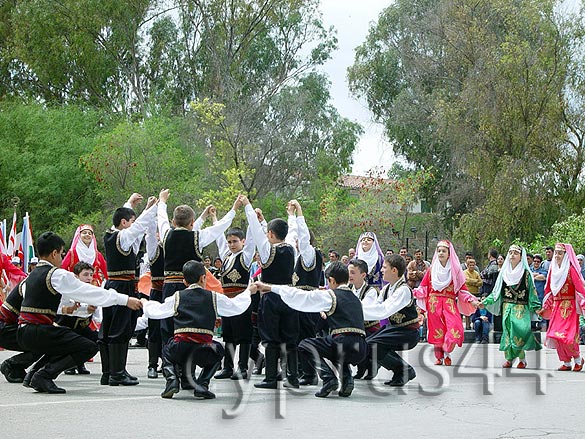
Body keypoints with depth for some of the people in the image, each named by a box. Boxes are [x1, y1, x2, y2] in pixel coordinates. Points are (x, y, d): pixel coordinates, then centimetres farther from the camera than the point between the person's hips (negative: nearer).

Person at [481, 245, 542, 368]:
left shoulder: (526, 273, 3)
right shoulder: (504, 272, 12)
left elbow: (532, 292, 2)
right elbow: (496, 292, 15)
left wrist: (536, 308, -7)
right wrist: (485, 302, 6)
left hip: (521, 308, -3)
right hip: (507, 306, 3)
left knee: (520, 330, -17)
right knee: (507, 331, -3)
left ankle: (522, 359, -6)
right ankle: (509, 358, 5)